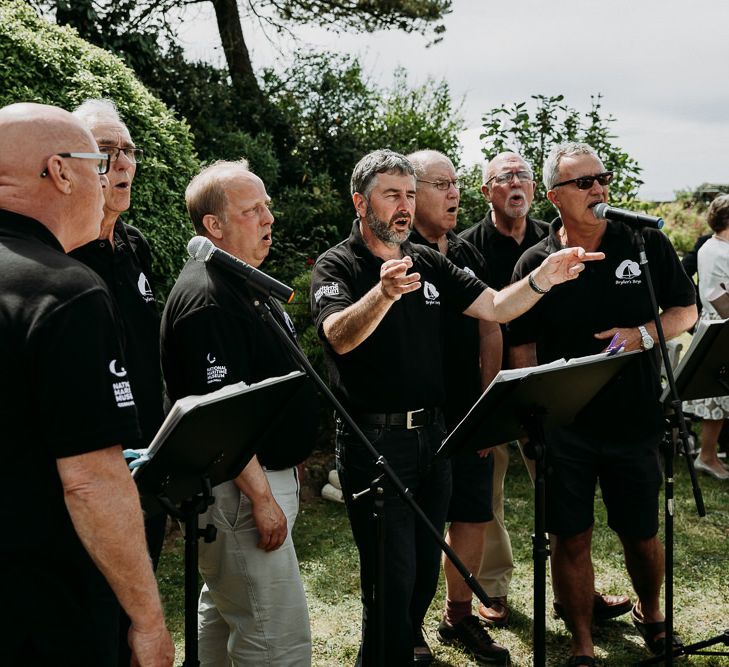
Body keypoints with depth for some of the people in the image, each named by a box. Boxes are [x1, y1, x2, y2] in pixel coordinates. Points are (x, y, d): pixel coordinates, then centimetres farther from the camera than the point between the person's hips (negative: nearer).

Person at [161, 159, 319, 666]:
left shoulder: (246, 284, 13)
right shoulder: (207, 298, -20)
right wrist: (262, 497, -22)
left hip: (267, 471, 11)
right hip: (241, 488, -11)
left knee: (222, 613, 22)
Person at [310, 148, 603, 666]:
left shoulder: (429, 263, 11)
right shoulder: (337, 266, -8)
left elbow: (495, 308, 6)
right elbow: (340, 336, -27)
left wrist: (545, 276, -12)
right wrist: (384, 293, -46)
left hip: (431, 434, 6)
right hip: (373, 441, -6)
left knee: (425, 573, 18)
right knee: (391, 579, -3)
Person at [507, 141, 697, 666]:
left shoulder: (648, 243, 0)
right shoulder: (536, 263, -2)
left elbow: (687, 311, 7)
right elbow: (523, 346, 3)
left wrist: (643, 335, -13)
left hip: (635, 421, 1)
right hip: (563, 428, -1)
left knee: (642, 534, 14)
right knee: (571, 539, 5)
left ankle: (651, 614, 43)